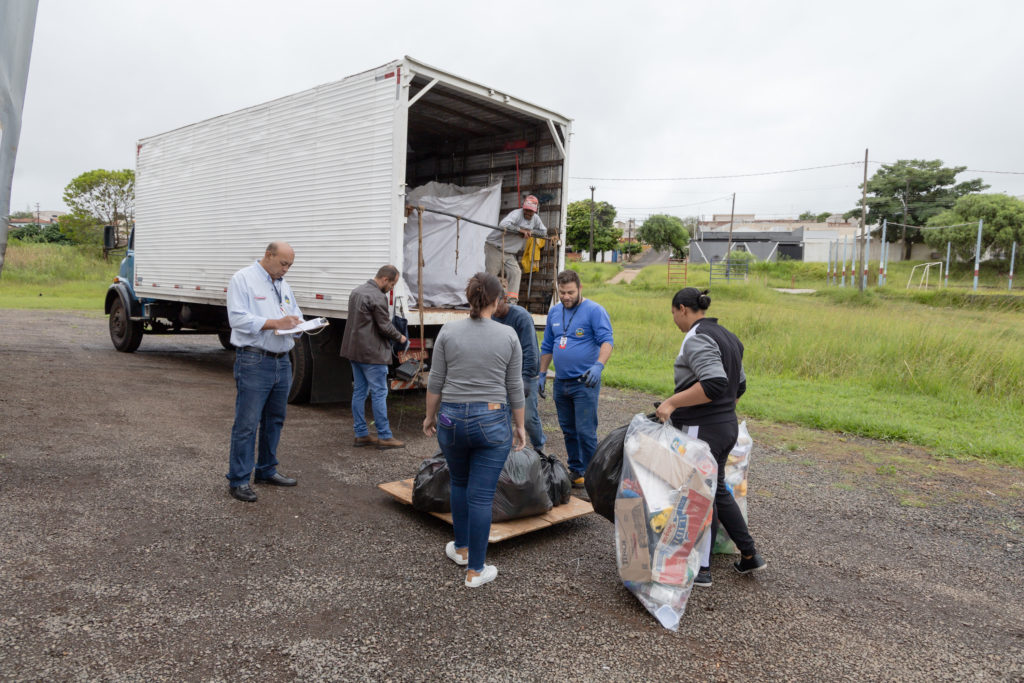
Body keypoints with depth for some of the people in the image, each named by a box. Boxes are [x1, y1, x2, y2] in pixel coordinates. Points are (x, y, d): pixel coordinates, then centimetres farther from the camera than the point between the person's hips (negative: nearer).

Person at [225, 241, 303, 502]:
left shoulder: (283, 285, 19)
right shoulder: (243, 279, -4)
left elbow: (295, 314, 22)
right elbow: (238, 317, -15)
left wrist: (298, 323, -2)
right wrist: (275, 323, -21)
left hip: (282, 362, 8)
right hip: (254, 362, -8)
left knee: (275, 420, 15)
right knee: (247, 423, -5)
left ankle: (267, 470, 29)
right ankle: (239, 479, 5)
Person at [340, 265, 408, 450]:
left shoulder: (356, 291, 13)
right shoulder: (378, 297, -17)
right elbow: (385, 326, -17)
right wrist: (400, 337, 1)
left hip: (354, 350, 9)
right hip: (372, 353, -9)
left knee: (359, 392, 12)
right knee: (379, 393, -3)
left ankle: (361, 435, 18)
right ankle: (384, 437, 3)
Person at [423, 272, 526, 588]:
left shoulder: (448, 331, -3)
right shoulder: (508, 335, -4)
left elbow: (435, 382, 0)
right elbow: (515, 388, -1)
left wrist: (430, 416, 12)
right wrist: (519, 425, 9)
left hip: (452, 419, 2)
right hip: (492, 421, -1)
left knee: (459, 483, 24)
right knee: (481, 495, 4)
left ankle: (461, 548, 36)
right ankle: (475, 570, 13)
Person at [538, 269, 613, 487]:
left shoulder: (594, 311, -8)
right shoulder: (554, 312, 12)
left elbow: (607, 341, -18)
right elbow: (547, 347, 20)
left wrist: (599, 365, -34)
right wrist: (542, 374, 18)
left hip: (585, 382, -6)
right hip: (560, 382, 7)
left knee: (585, 431, -5)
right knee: (568, 430, 14)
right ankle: (575, 469, 26)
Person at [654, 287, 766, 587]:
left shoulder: (696, 339, -17)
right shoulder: (726, 336, 13)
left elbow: (714, 383, -30)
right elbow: (739, 385, 19)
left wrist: (672, 402, -26)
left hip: (702, 430, -10)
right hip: (727, 426, 10)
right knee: (717, 490, 22)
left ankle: (701, 568, 15)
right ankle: (749, 554, 29)